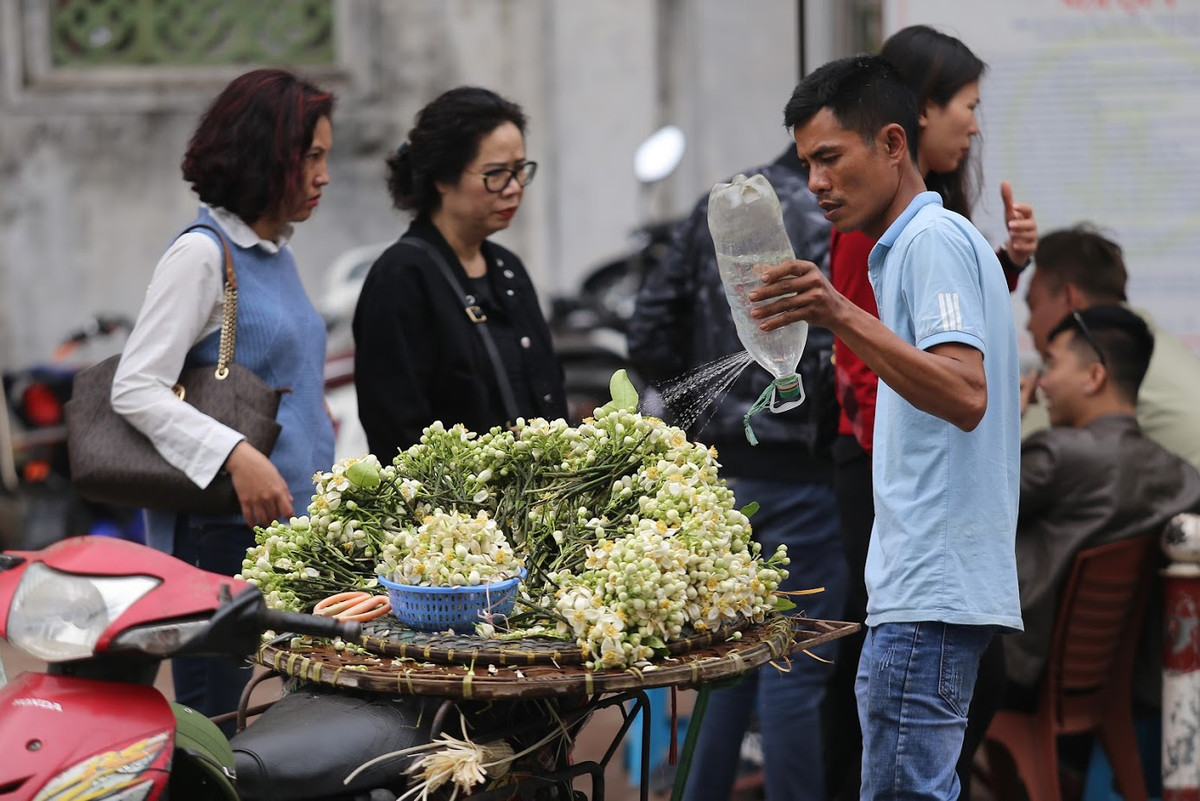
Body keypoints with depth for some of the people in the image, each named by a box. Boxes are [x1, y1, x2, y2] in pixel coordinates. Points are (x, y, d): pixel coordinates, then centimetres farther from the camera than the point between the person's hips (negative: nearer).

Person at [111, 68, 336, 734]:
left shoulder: (277, 252, 16)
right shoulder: (202, 253, -10)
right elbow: (134, 391, -17)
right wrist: (235, 456, -25)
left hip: (296, 523, 9)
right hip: (223, 529, -9)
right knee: (211, 716, -5)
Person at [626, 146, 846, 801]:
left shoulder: (720, 205, 8)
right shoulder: (836, 224, -13)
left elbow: (649, 336, 7)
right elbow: (832, 365, -22)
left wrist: (711, 407, 12)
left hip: (722, 466, 7)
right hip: (798, 471, -7)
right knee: (796, 666, 0)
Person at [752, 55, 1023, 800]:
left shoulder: (933, 239, -11)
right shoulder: (926, 243, 21)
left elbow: (966, 395, -25)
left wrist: (846, 318, -34)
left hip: (931, 592, -11)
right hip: (932, 590, 11)